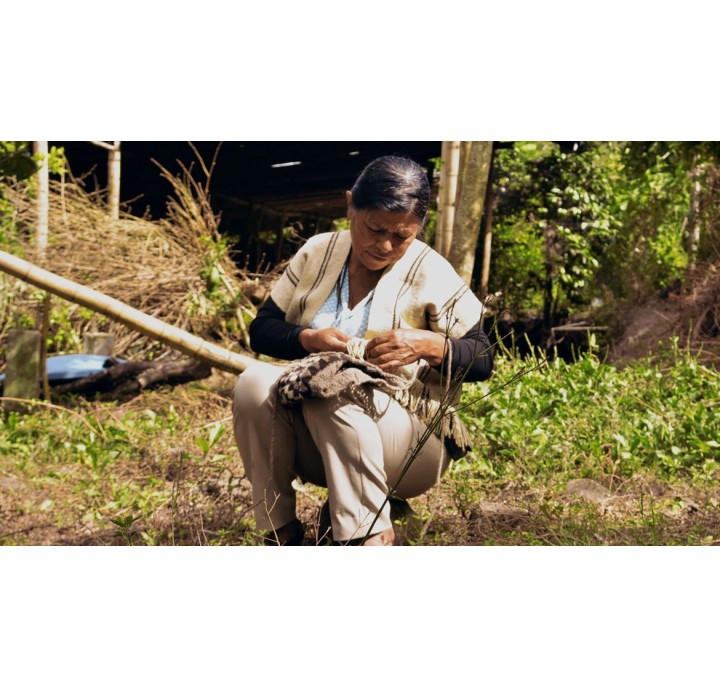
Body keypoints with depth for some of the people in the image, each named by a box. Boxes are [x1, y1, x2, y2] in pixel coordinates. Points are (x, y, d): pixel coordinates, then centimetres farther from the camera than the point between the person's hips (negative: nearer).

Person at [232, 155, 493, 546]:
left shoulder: (431, 274, -6)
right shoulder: (317, 253, 4)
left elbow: (483, 361, -4)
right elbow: (261, 331, 4)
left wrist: (428, 345, -24)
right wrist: (308, 338, -17)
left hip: (408, 443, -4)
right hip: (312, 442, 4)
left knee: (333, 389, -34)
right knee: (255, 383, -26)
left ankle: (372, 537, -27)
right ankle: (280, 534, -18)